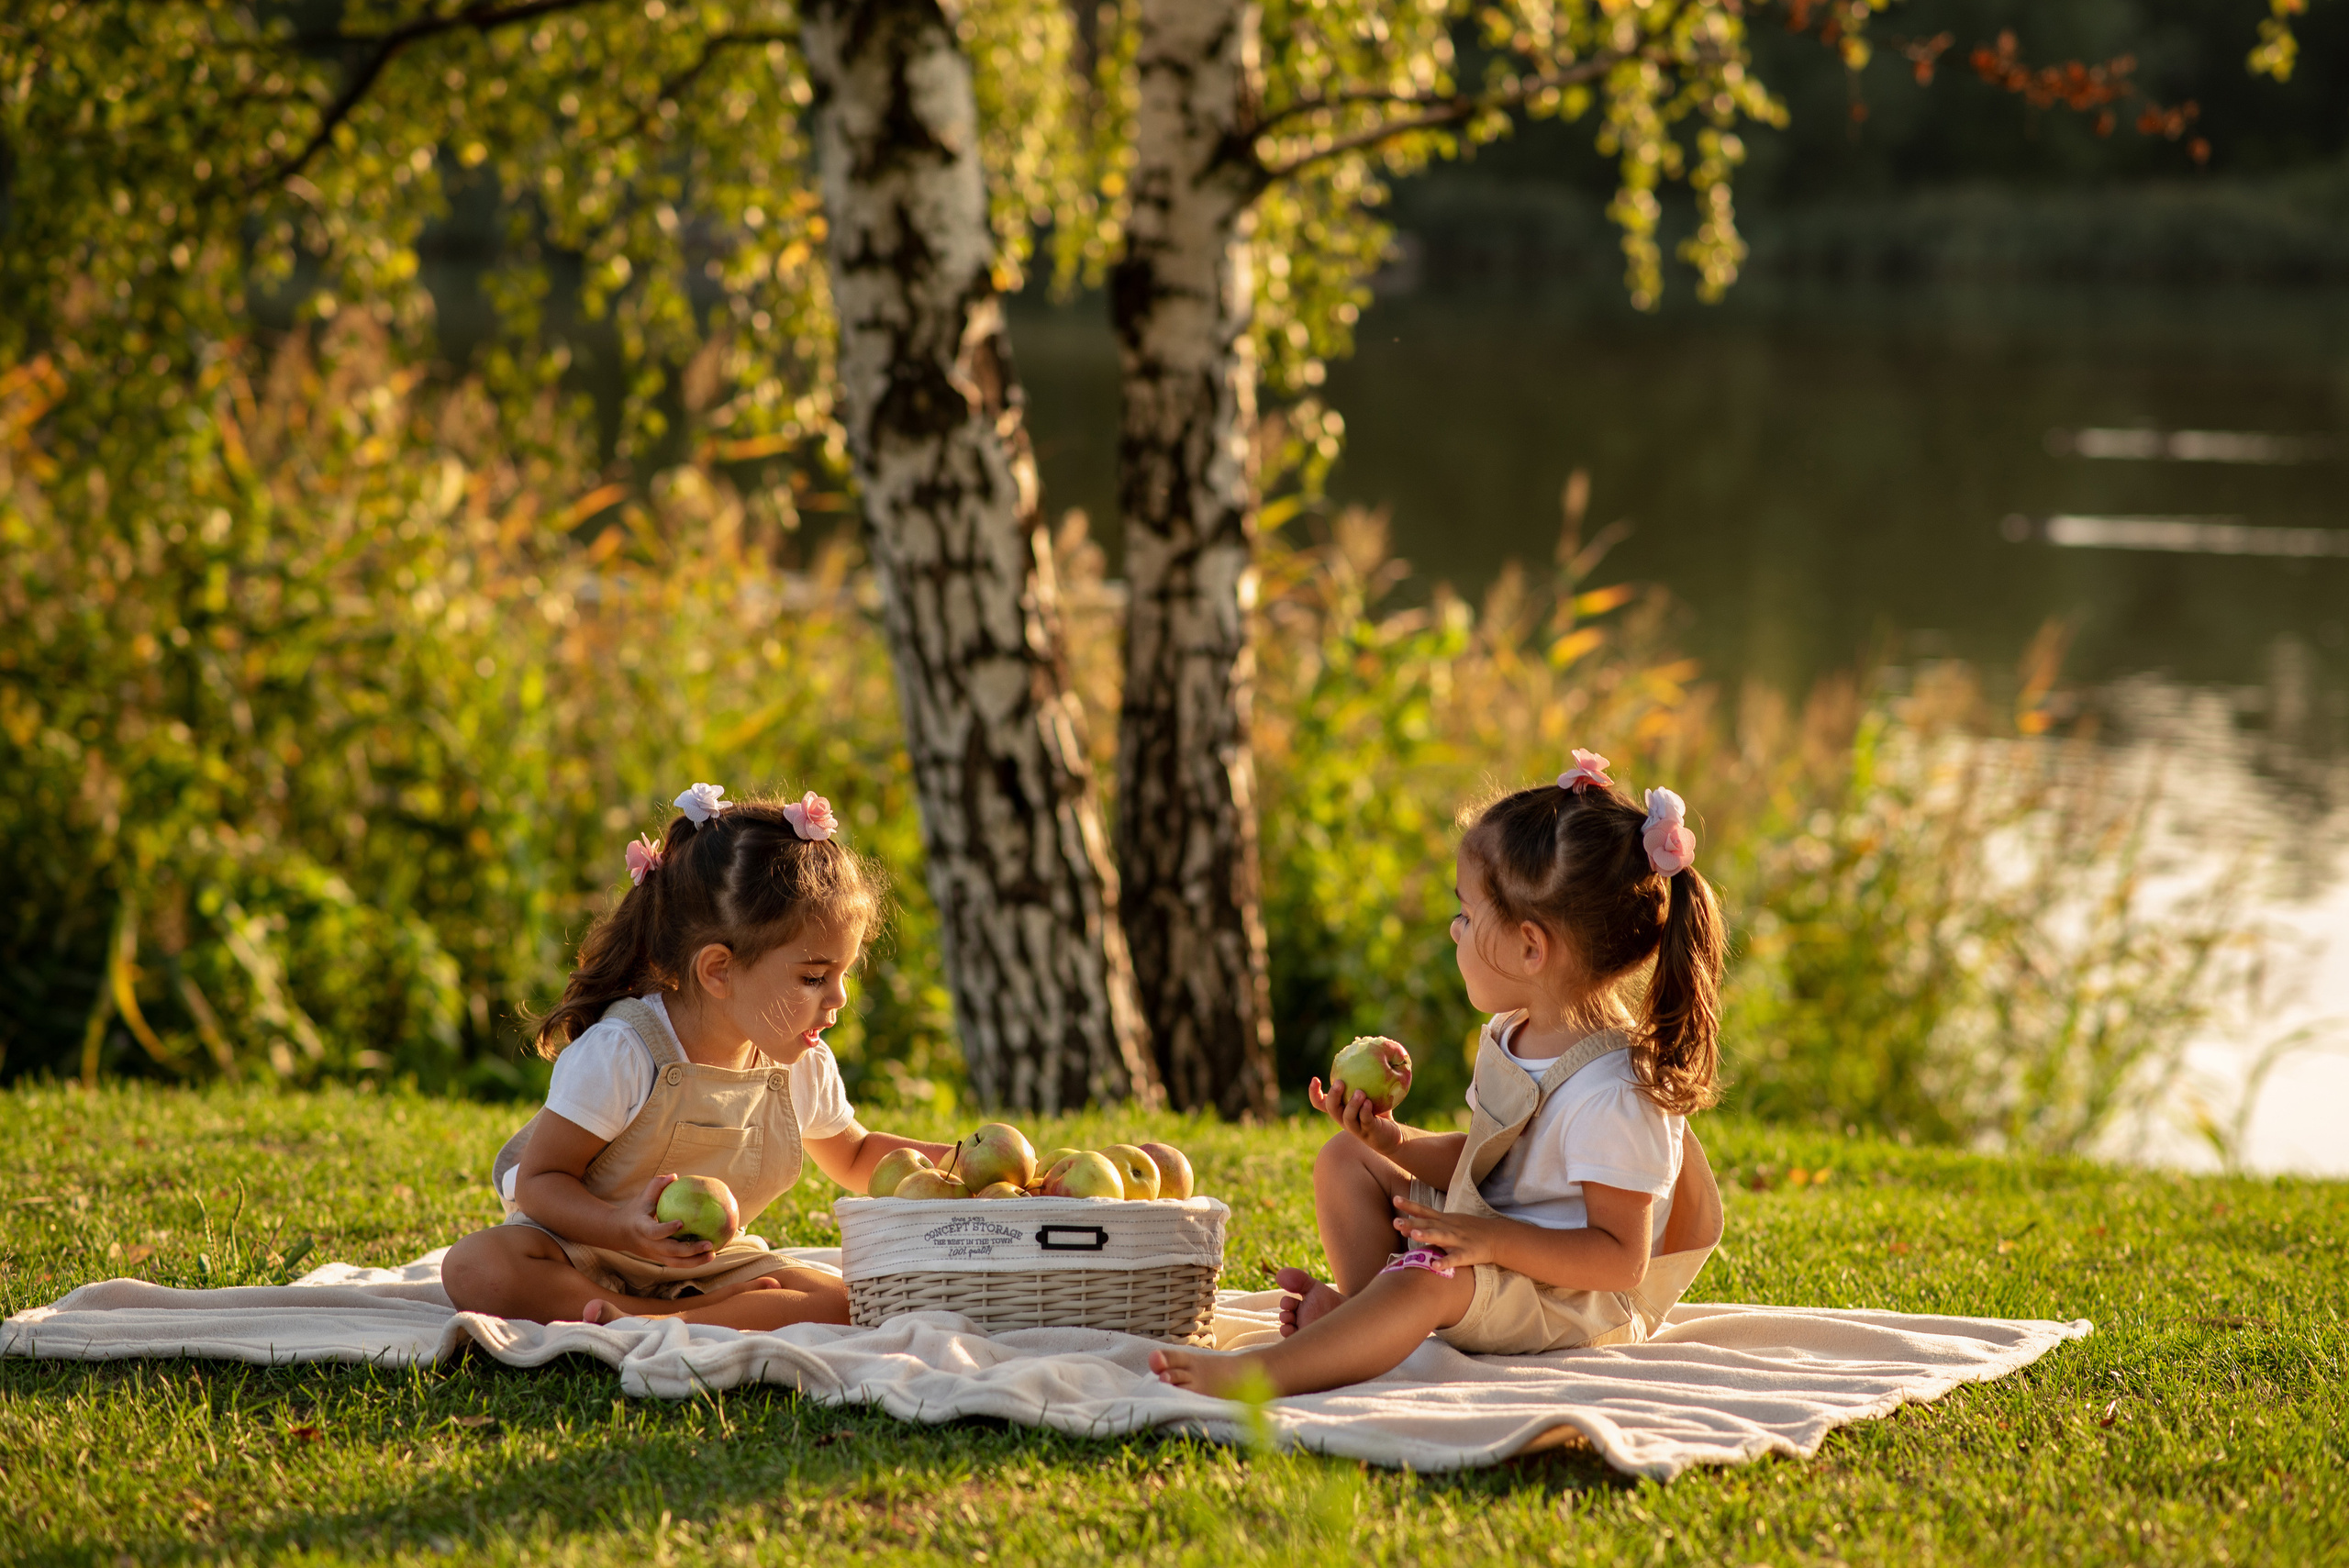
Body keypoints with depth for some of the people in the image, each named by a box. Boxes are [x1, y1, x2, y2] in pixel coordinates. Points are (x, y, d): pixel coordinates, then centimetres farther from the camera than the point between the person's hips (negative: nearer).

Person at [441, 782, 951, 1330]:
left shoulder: (805, 1069, -5)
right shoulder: (620, 1054, -25)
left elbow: (854, 1158, 17)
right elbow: (540, 1179, -20)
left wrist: (940, 1161, -3)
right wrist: (624, 1229, -39)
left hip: (708, 1264, 4)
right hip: (588, 1251, -4)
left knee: (840, 1304, -22)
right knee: (476, 1268, -36)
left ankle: (638, 1323, -29)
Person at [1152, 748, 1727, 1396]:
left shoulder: (1613, 1093, -27)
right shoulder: (1514, 1032, 3)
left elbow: (1622, 1260, -27)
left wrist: (1491, 1239, -33)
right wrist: (1395, 1141, -2)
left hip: (1567, 1304, -11)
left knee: (1431, 1278, -40)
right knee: (1345, 1159, 12)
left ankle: (1250, 1375, -53)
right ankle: (1359, 1302, -12)